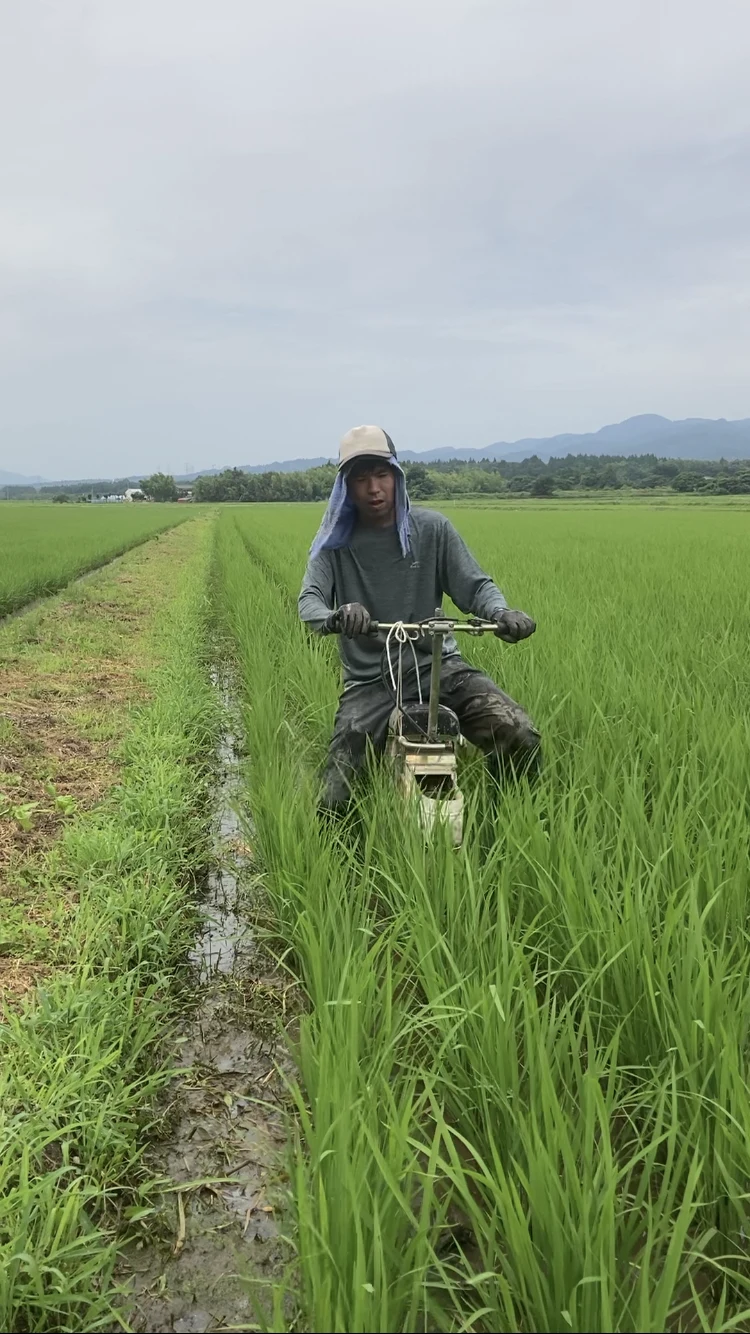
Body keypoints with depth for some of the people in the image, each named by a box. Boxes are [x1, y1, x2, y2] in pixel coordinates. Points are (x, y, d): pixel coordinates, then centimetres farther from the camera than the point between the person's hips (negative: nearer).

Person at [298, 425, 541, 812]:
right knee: (333, 803, -16)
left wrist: (502, 613, -22)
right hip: (369, 680, 0)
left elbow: (474, 585, 2)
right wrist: (333, 617, -37)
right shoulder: (334, 542, 0)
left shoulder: (432, 528, 1)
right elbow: (310, 601, -11)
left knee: (521, 739, -21)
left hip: (437, 665, 1)